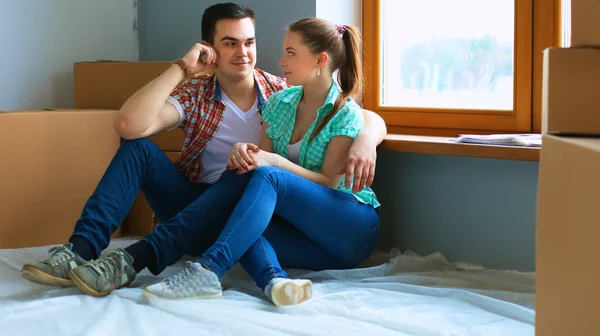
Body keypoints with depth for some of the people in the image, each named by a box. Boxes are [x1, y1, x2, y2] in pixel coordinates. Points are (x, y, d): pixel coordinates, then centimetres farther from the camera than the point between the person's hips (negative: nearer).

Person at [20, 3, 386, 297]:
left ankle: (135, 260, -44)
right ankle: (80, 250, -34)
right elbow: (129, 125, -21)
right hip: (191, 204, 1)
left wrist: (365, 139, -29)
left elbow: (372, 119, -5)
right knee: (139, 148, -19)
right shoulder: (194, 94, -2)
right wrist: (182, 68, -19)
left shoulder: (282, 92, -2)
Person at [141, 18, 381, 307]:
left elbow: (329, 182, -13)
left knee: (267, 177, -30)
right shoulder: (279, 103, 10)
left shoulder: (346, 114, -8)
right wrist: (244, 154, -16)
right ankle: (274, 280, -49)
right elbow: (262, 158, 9)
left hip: (353, 226, -5)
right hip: (305, 232, 6)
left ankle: (208, 270, -44)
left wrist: (272, 161, -26)